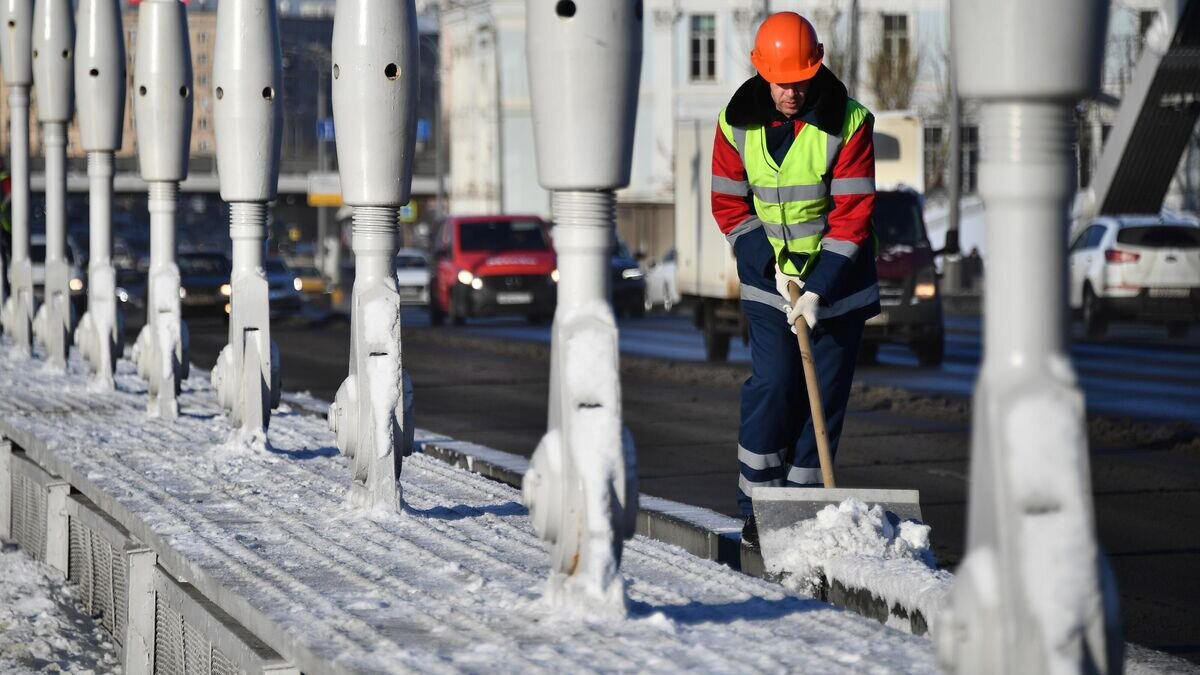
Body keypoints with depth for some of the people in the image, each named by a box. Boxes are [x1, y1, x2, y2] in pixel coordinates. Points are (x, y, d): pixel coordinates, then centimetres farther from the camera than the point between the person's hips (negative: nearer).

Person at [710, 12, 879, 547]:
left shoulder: (849, 122, -15)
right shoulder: (738, 122, -7)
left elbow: (853, 215, -16)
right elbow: (729, 206, 0)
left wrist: (818, 289, -21)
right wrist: (772, 264, -12)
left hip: (836, 281, -1)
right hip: (769, 277, 1)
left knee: (825, 395, 1)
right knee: (771, 386, -9)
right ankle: (757, 509, 1)